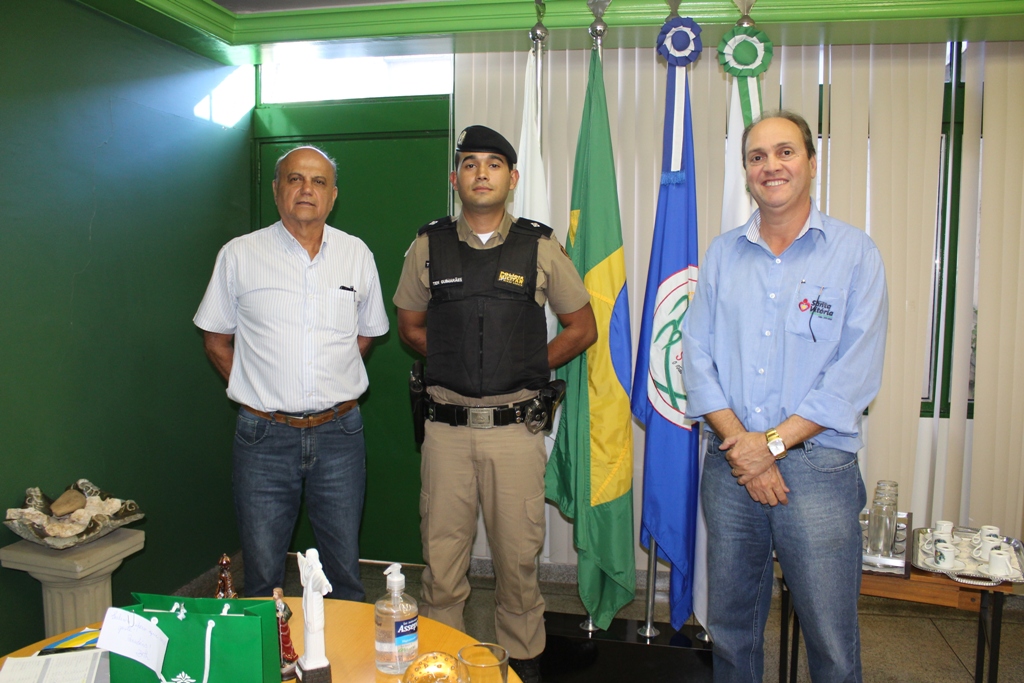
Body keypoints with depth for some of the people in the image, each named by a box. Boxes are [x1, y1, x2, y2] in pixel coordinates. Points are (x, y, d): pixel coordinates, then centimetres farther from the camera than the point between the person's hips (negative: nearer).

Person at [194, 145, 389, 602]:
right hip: (264, 435, -1)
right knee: (262, 571, 8)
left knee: (344, 568, 12)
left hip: (339, 432, 2)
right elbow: (216, 338, 8)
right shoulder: (239, 255, 0)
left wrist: (331, 386, 9)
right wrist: (256, 392, 2)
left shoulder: (356, 254, 5)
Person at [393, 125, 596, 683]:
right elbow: (410, 327, 17)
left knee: (518, 556, 10)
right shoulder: (429, 246, 6)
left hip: (515, 426, -1)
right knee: (440, 558, 9)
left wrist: (529, 365, 4)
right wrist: (458, 364, 7)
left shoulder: (541, 248, 2)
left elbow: (582, 328, 11)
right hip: (446, 427, 1)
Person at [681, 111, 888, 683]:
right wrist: (740, 442, -9)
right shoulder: (722, 254, 9)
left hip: (818, 468, -3)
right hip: (729, 465, 3)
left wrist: (774, 441, -13)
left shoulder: (855, 252, -1)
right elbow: (697, 356, 3)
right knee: (731, 629, 15)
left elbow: (857, 373, -8)